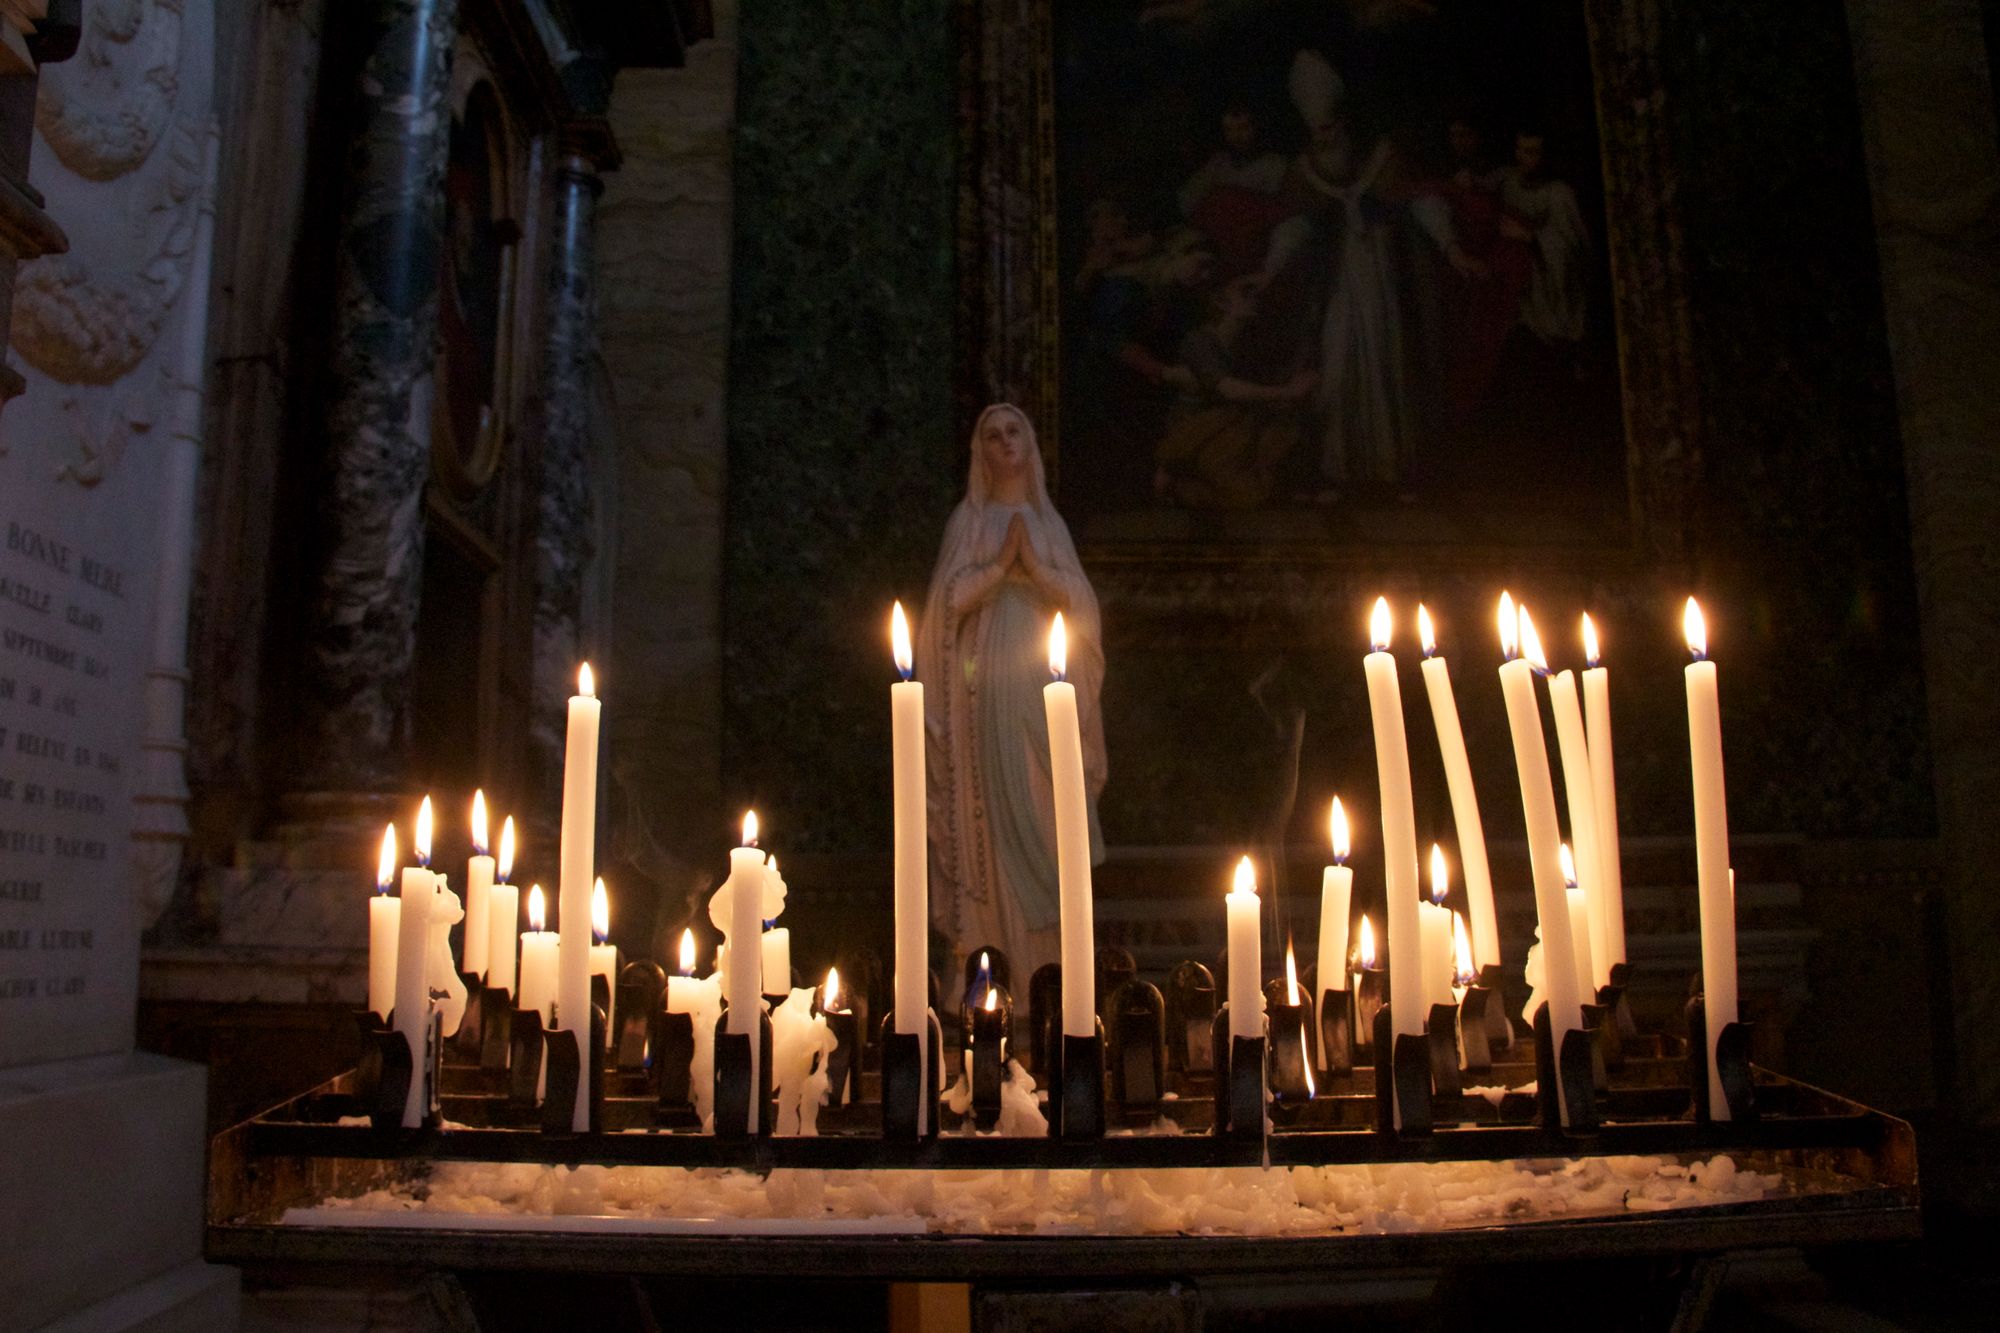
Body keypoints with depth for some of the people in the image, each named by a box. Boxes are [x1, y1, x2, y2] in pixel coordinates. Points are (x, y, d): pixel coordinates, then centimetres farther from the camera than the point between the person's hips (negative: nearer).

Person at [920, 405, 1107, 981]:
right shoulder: (969, 518, 8)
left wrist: (1035, 566, -8)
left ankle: (1052, 954, 5)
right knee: (997, 804, -7)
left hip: (1046, 683, 2)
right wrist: (1000, 563, -11)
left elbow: (1081, 603, 6)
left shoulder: (1049, 522, 15)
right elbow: (949, 599, -2)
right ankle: (1000, 955, -2)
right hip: (991, 682, -2)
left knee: (1047, 806, -1)